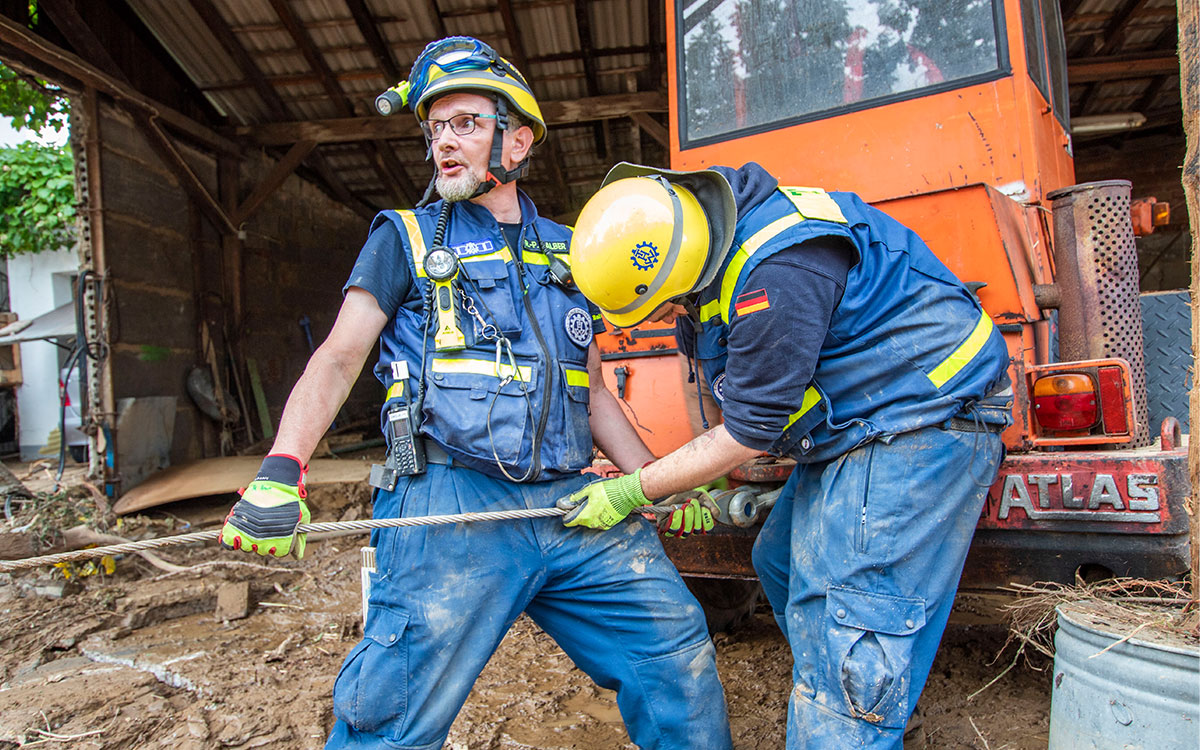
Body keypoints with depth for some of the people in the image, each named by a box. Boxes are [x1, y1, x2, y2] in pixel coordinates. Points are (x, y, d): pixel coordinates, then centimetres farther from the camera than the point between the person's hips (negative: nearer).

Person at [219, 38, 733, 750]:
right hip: (450, 509, -3)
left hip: (572, 505, 4)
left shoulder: (569, 253, 18)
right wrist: (281, 471, -15)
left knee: (678, 652, 5)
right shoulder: (407, 241, 9)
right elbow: (336, 361, 1)